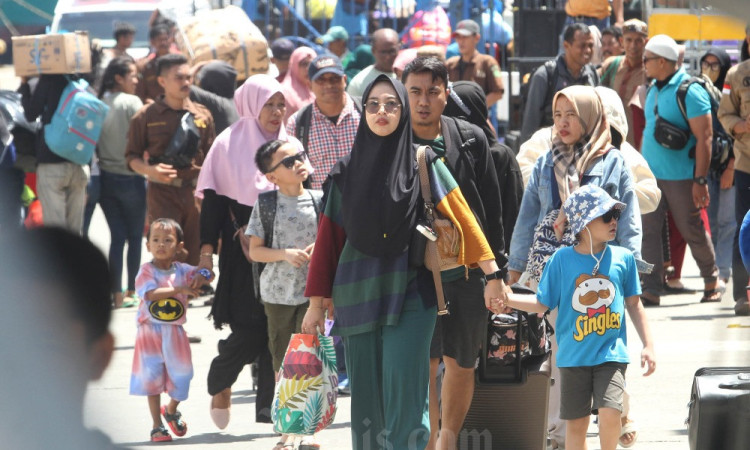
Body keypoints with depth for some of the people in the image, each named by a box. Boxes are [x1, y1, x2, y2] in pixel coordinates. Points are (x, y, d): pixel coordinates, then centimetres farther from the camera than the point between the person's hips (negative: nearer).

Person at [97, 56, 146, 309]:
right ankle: (132, 291, 11)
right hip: (130, 178, -5)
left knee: (117, 236, 9)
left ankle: (117, 294, 7)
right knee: (135, 237, 8)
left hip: (106, 178, 5)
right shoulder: (132, 103, -12)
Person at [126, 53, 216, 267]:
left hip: (196, 193, 3)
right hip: (163, 193, -3)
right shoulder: (146, 117, 2)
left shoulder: (202, 115, 11)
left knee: (195, 258, 4)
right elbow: (132, 157, 3)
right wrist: (151, 170, -16)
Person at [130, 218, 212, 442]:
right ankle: (157, 425, 10)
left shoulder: (182, 270, 3)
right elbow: (150, 293, -25)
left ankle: (171, 411, 39)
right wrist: (179, 290, -31)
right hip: (150, 331, -3)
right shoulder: (146, 271, -9)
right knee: (152, 377, 0)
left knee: (181, 374, 8)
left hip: (174, 332, 4)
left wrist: (201, 277, -19)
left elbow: (208, 275, 5)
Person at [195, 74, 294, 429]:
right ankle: (220, 382, 22)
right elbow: (213, 200, -2)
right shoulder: (229, 145, 0)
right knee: (249, 330, -6)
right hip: (242, 253, -3)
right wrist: (207, 250, -9)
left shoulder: (292, 147, 10)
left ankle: (271, 406, 5)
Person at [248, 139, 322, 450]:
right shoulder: (266, 205, -1)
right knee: (283, 363, 7)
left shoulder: (319, 201, 3)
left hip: (312, 291, 0)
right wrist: (286, 254, -15)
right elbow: (255, 250, 0)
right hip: (278, 293, 0)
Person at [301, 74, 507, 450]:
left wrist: (492, 273, -10)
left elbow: (461, 216, -2)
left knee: (403, 382, -14)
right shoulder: (348, 171, 9)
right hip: (359, 291, 3)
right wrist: (318, 300, 9)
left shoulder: (423, 163, 1)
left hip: (409, 289, -3)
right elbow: (329, 235, 11)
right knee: (367, 391, 4)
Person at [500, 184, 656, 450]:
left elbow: (633, 304, 10)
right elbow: (542, 303, 3)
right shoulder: (562, 259, -2)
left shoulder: (623, 258, 1)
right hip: (573, 356, 0)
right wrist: (508, 299, -11)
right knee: (576, 422, 7)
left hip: (611, 355, 0)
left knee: (610, 413, -17)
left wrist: (648, 345, 7)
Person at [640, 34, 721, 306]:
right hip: (651, 175, 7)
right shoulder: (653, 90, 11)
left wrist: (700, 180, -19)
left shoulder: (690, 91, -13)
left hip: (681, 178, -7)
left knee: (692, 230, 5)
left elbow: (704, 137, -16)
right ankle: (651, 290, -5)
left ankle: (711, 280, 25)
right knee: (647, 230, -4)